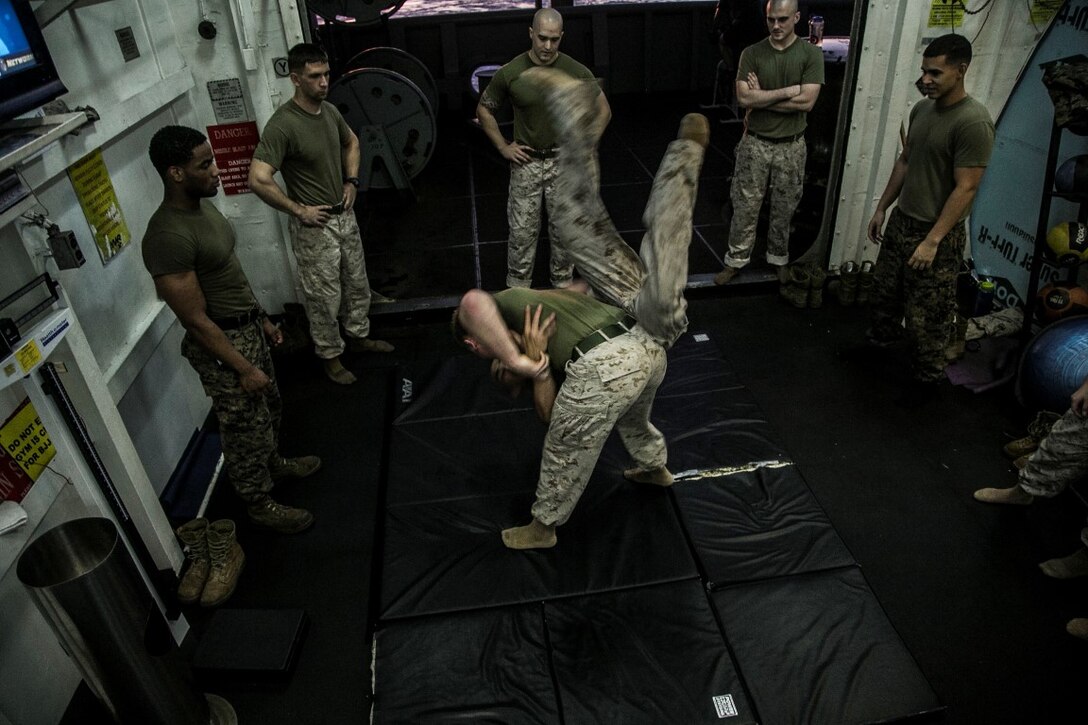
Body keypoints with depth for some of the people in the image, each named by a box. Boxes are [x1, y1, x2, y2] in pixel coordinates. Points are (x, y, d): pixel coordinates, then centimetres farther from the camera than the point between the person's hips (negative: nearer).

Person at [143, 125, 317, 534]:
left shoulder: (202, 205, 1)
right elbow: (196, 320, -25)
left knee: (269, 407, 27)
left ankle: (273, 463, 52)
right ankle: (259, 503, 31)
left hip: (247, 328, 9)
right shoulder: (168, 237, -29)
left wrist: (262, 319, 18)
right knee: (246, 429, 10)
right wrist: (243, 368, -19)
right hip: (220, 345, -9)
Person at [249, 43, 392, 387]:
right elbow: (258, 180, -28)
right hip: (315, 226, -7)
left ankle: (359, 336, 42)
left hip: (345, 216, 7)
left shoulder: (330, 110, 0)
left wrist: (351, 181, 9)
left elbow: (351, 142, 22)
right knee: (325, 297, 6)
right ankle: (331, 355, 26)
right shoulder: (282, 125, -23)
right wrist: (298, 210, -20)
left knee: (357, 284, 21)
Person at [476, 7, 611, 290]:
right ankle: (517, 288, 19)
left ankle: (563, 283, 26)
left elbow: (603, 111, 4)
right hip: (526, 162, 0)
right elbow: (483, 110, 6)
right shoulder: (510, 73, -9)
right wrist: (503, 147, 0)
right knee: (522, 230, 4)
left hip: (564, 162, 1)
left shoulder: (577, 72, -9)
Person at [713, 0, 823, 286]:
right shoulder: (751, 53, -3)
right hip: (755, 143, 0)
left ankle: (779, 259, 29)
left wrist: (761, 99, -14)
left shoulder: (811, 53, -6)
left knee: (784, 208, 12)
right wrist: (787, 91, -17)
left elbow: (806, 102, -16)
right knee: (745, 206, 5)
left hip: (791, 146, 0)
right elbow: (743, 97, -15)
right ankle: (736, 261, 18)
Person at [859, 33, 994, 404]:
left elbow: (965, 189, -22)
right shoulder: (922, 109, 4)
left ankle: (927, 378, 21)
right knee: (884, 292, 22)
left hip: (938, 234, -8)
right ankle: (879, 342, 45)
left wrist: (932, 241, -23)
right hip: (901, 221, 8)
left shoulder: (973, 122, -20)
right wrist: (881, 208, 14)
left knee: (927, 316, 3)